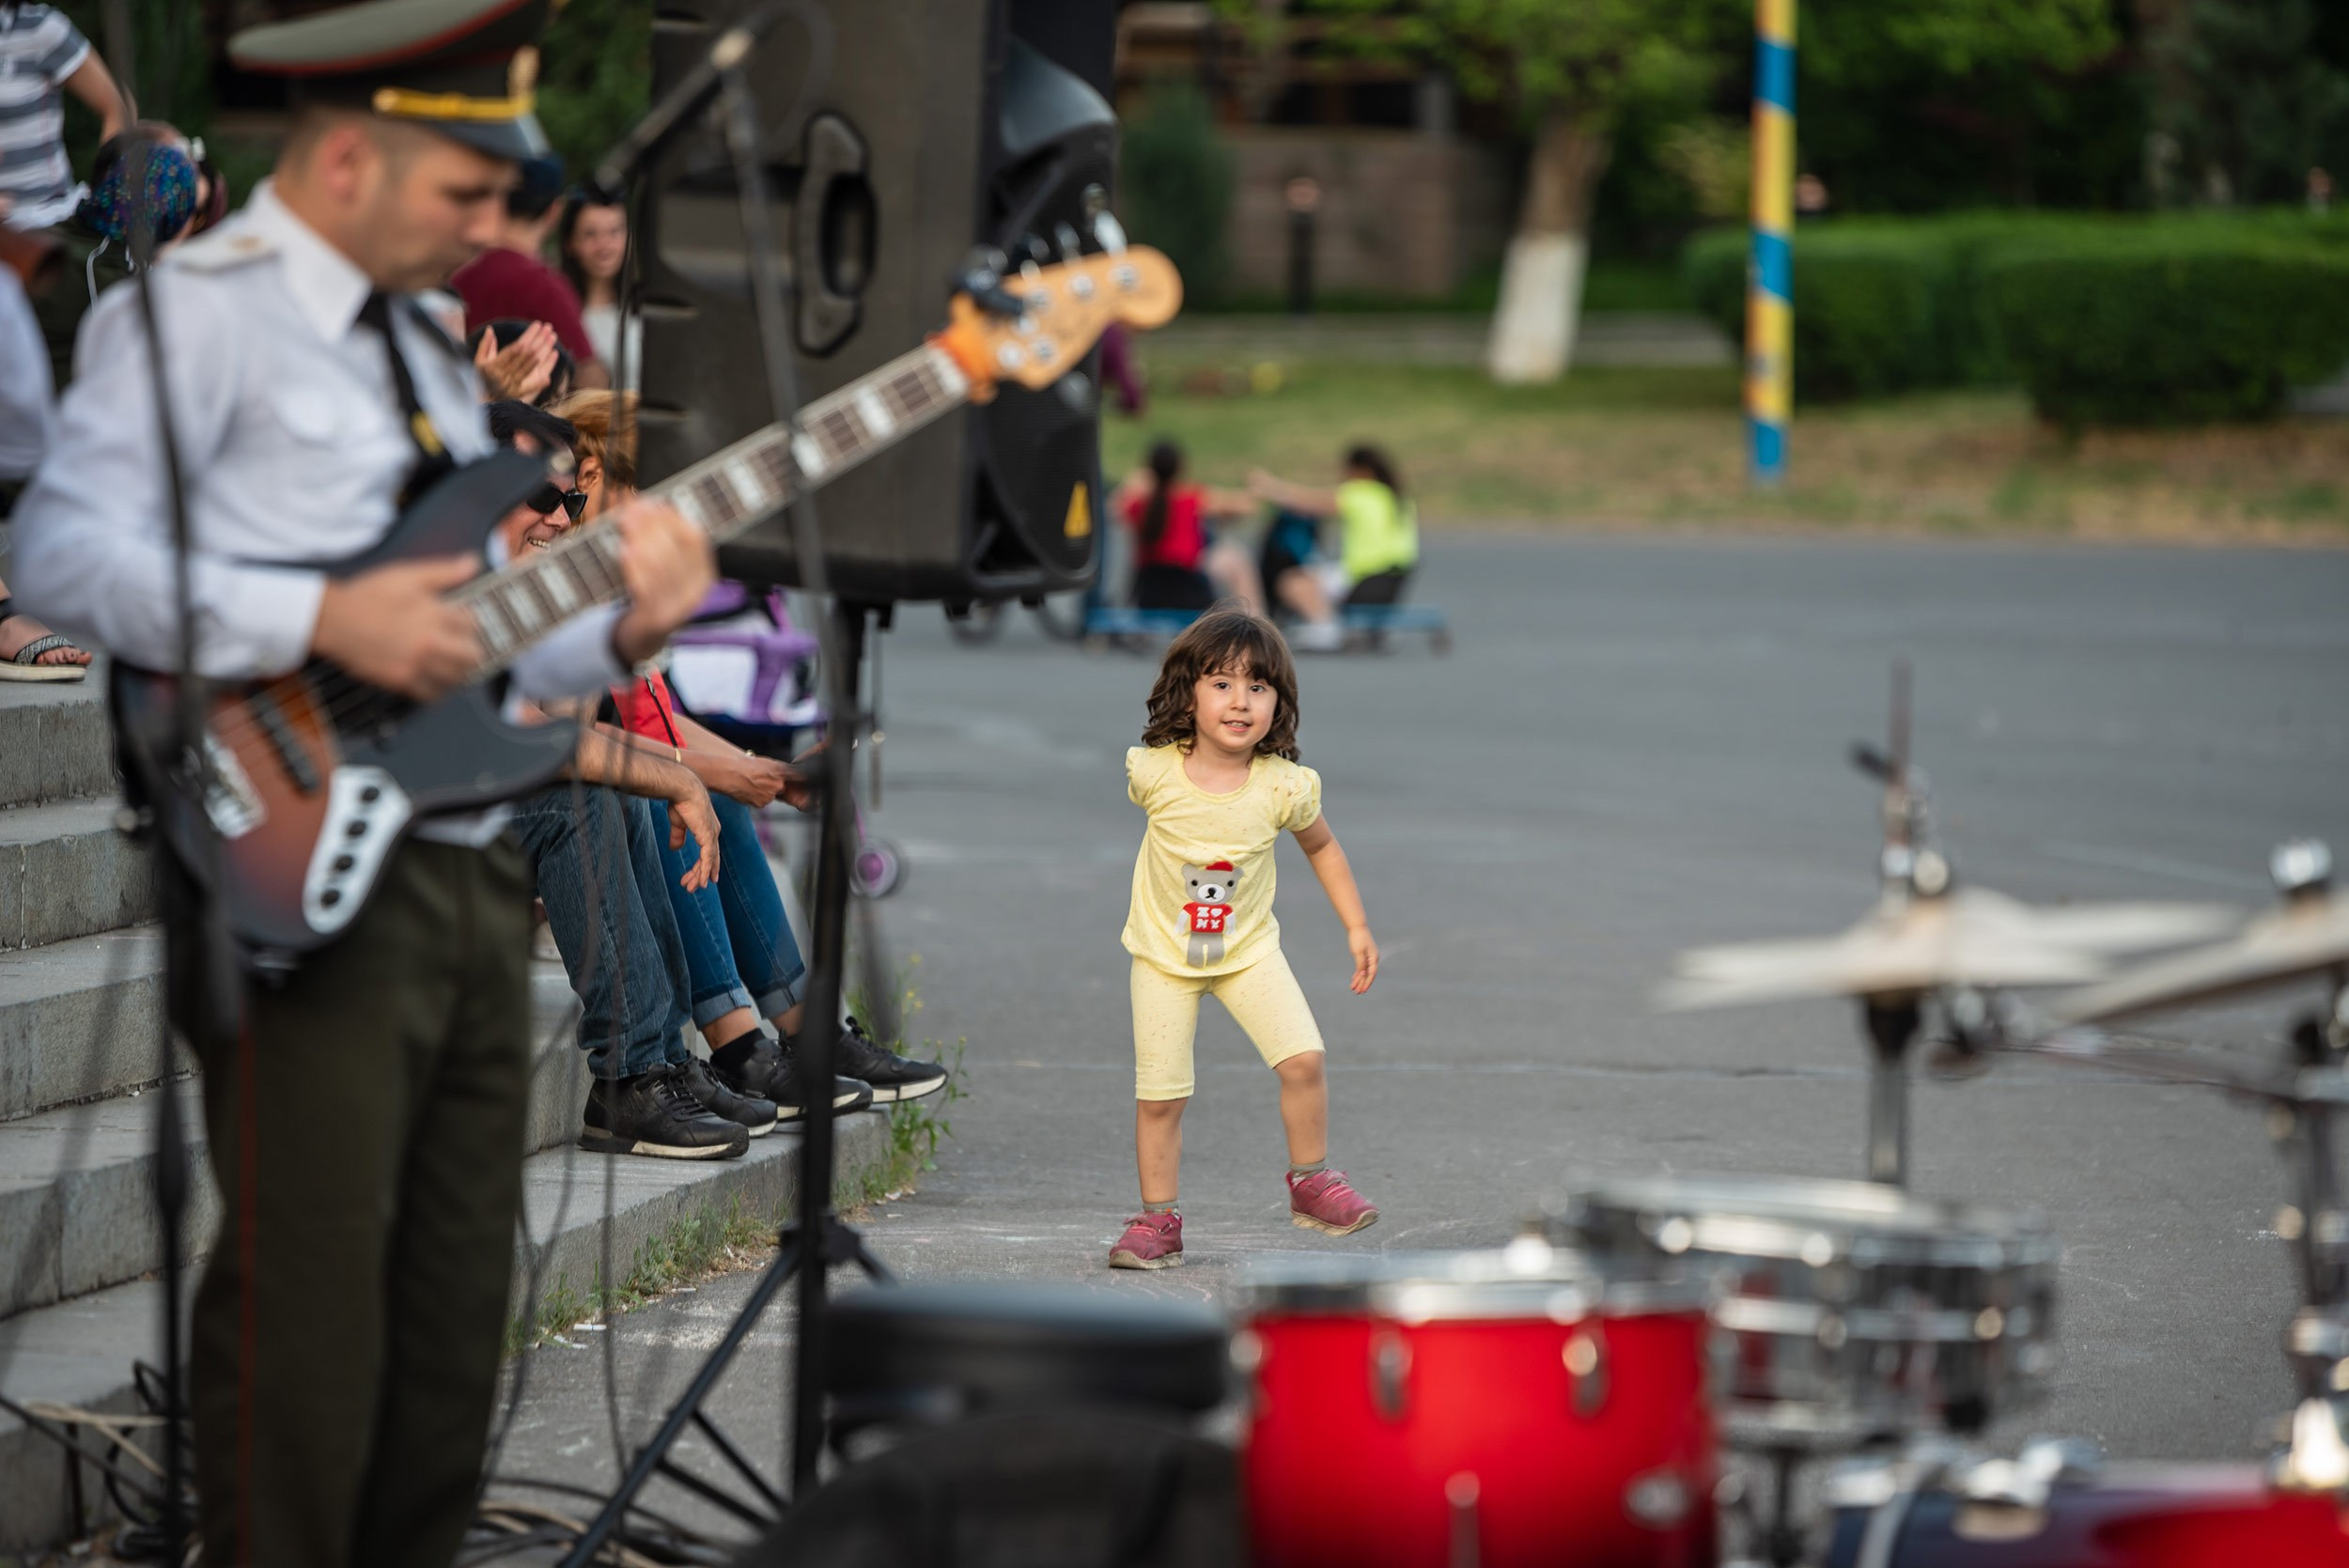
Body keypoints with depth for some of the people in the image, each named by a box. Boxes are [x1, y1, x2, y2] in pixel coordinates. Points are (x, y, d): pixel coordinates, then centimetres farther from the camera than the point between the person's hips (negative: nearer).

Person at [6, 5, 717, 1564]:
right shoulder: (198, 312, -6)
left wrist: (616, 628, 4)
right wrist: (326, 622, -23)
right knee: (307, 1329, -9)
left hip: (472, 873, 8)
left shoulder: (428, 350, 21)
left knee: (454, 1334, 10)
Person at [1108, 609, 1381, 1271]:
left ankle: (1311, 1182, 7)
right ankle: (1157, 1219, 14)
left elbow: (1322, 848, 3)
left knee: (1303, 1059, -15)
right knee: (1159, 1093, -3)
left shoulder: (1284, 787, -18)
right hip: (1164, 954, -1)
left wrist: (1357, 927, 2)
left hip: (1248, 950, 1)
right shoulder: (1154, 773, -20)